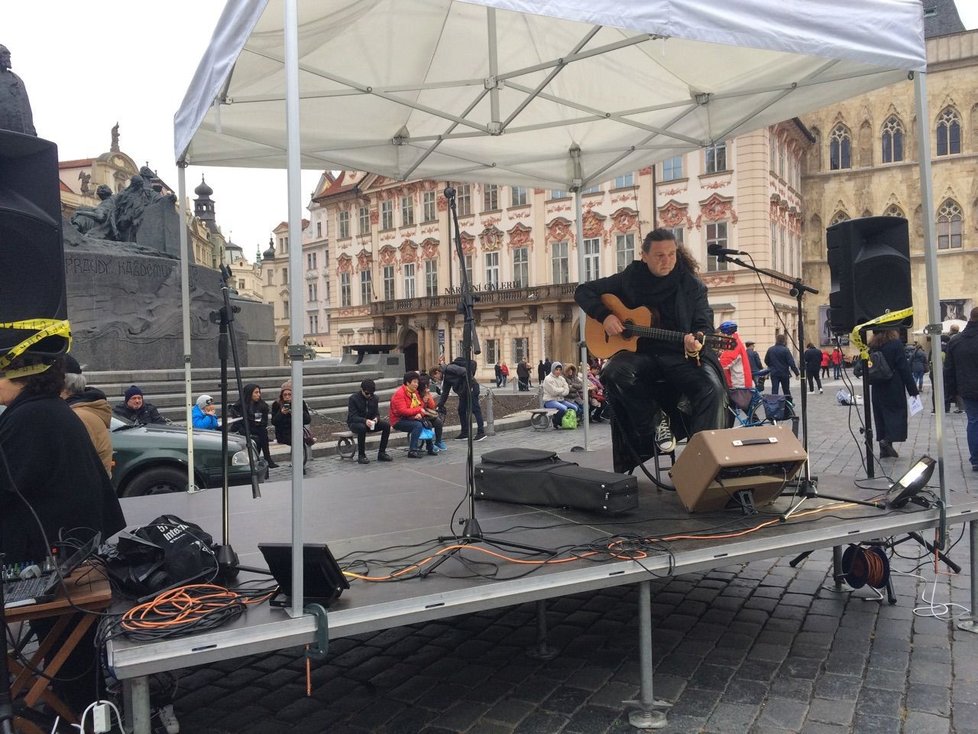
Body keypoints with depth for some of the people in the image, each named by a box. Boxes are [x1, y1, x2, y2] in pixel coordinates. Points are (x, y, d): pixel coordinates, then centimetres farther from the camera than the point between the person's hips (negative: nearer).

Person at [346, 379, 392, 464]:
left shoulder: (374, 398, 2)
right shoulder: (353, 398, -13)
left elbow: (377, 413, 5)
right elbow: (352, 416, -19)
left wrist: (376, 419, -22)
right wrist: (365, 421, -37)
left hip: (369, 422, 5)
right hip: (354, 423, -5)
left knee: (386, 425, -19)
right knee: (362, 428, -40)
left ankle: (381, 453, -12)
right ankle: (361, 456, -26)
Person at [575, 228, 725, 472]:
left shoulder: (692, 285, 5)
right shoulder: (629, 279, 7)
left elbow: (705, 324, 1)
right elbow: (583, 291, 12)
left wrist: (696, 344, -24)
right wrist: (605, 316, -7)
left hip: (681, 355, 0)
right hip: (640, 352, 1)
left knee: (713, 388, -30)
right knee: (614, 373, -33)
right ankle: (655, 423, -10)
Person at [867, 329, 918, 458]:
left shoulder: (872, 345, 5)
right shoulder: (896, 344, -10)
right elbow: (904, 368, -10)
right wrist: (913, 389, -6)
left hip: (877, 389, 5)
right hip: (894, 388, -5)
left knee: (881, 416, 10)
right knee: (896, 413, 3)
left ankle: (884, 449, 12)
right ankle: (888, 439, -18)